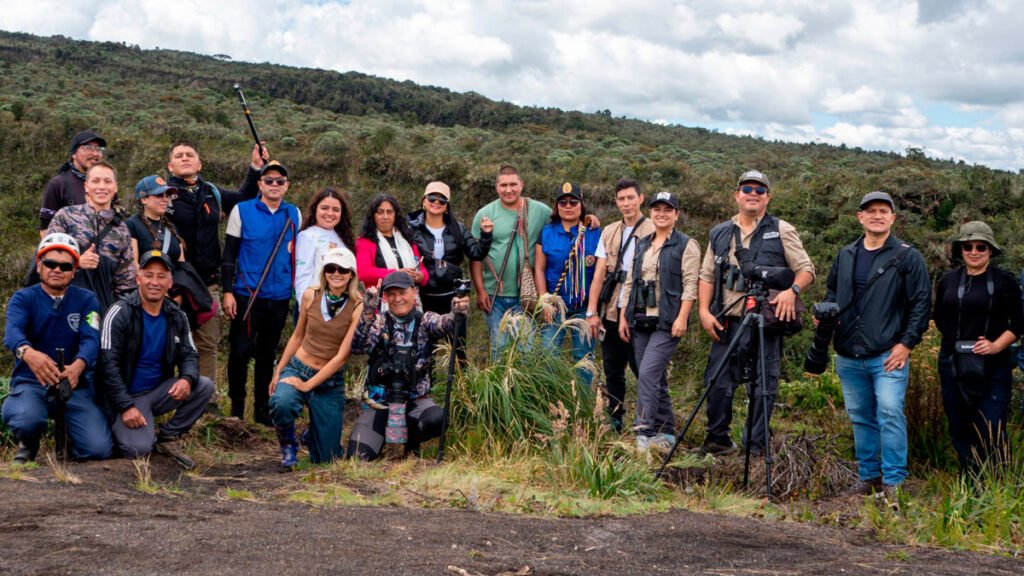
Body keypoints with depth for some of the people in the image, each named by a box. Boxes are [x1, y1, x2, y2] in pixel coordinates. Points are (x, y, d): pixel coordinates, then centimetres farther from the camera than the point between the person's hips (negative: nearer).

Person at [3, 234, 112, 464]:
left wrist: (78, 366, -39)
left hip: (75, 384, 1)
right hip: (31, 380, -1)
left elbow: (91, 339, -14)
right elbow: (12, 331, -21)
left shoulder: (86, 300, 4)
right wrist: (28, 352, -48)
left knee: (99, 449, -19)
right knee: (26, 420, -36)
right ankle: (28, 444, 4)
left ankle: (66, 431, 18)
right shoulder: (22, 298, 0)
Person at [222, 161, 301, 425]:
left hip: (280, 297, 3)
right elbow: (229, 253, -1)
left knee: (268, 353, 12)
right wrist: (228, 291, -7)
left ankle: (262, 408, 21)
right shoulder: (242, 211, -2)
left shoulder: (294, 214, 7)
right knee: (241, 351, -3)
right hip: (247, 295, -3)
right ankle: (237, 407, 12)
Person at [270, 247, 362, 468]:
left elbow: (342, 356, -14)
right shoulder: (311, 295, -3)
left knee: (325, 459, 2)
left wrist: (307, 385, -16)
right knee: (281, 404, -36)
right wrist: (277, 372, 10)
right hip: (297, 369, 1)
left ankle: (314, 432, 40)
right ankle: (289, 445, -2)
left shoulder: (358, 307, -12)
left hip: (330, 382, -1)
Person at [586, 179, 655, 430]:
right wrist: (592, 312, 3)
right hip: (611, 312, 5)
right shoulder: (609, 232, 12)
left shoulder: (652, 232, -2)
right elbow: (599, 274, 10)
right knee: (612, 370, 10)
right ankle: (614, 419, 20)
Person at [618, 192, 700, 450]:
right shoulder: (641, 245, 17)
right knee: (657, 378, 9)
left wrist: (682, 318, -17)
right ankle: (666, 432, 18)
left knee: (648, 374, -17)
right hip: (641, 320, 6)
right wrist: (623, 316, 11)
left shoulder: (686, 245, -1)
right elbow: (629, 282, 17)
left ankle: (644, 433, -16)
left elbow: (690, 285, -8)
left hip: (668, 322, -6)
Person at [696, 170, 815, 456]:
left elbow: (806, 269, 2)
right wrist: (704, 310, 0)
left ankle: (756, 448, 9)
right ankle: (717, 440, 17)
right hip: (727, 322, 3)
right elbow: (707, 276, 14)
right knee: (717, 382, 1)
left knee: (764, 386, 0)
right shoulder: (720, 234, 15)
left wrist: (792, 290, -18)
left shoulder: (782, 231, 6)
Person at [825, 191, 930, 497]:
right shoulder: (845, 256, 13)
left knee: (890, 413, -12)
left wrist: (907, 343, -9)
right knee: (860, 418, 12)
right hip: (849, 357, 5)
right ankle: (868, 477, 22)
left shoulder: (907, 257, -1)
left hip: (888, 355, -5)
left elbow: (921, 302, -3)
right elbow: (832, 293, 25)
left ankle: (893, 482, -5)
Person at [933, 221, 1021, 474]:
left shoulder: (1004, 281, 1)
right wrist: (957, 340, 9)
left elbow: (1018, 323, 1)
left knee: (991, 433, -10)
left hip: (993, 366, -4)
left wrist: (996, 346, -12)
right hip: (953, 366, 4)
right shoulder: (948, 281, 11)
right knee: (960, 431, 7)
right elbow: (939, 319, 21)